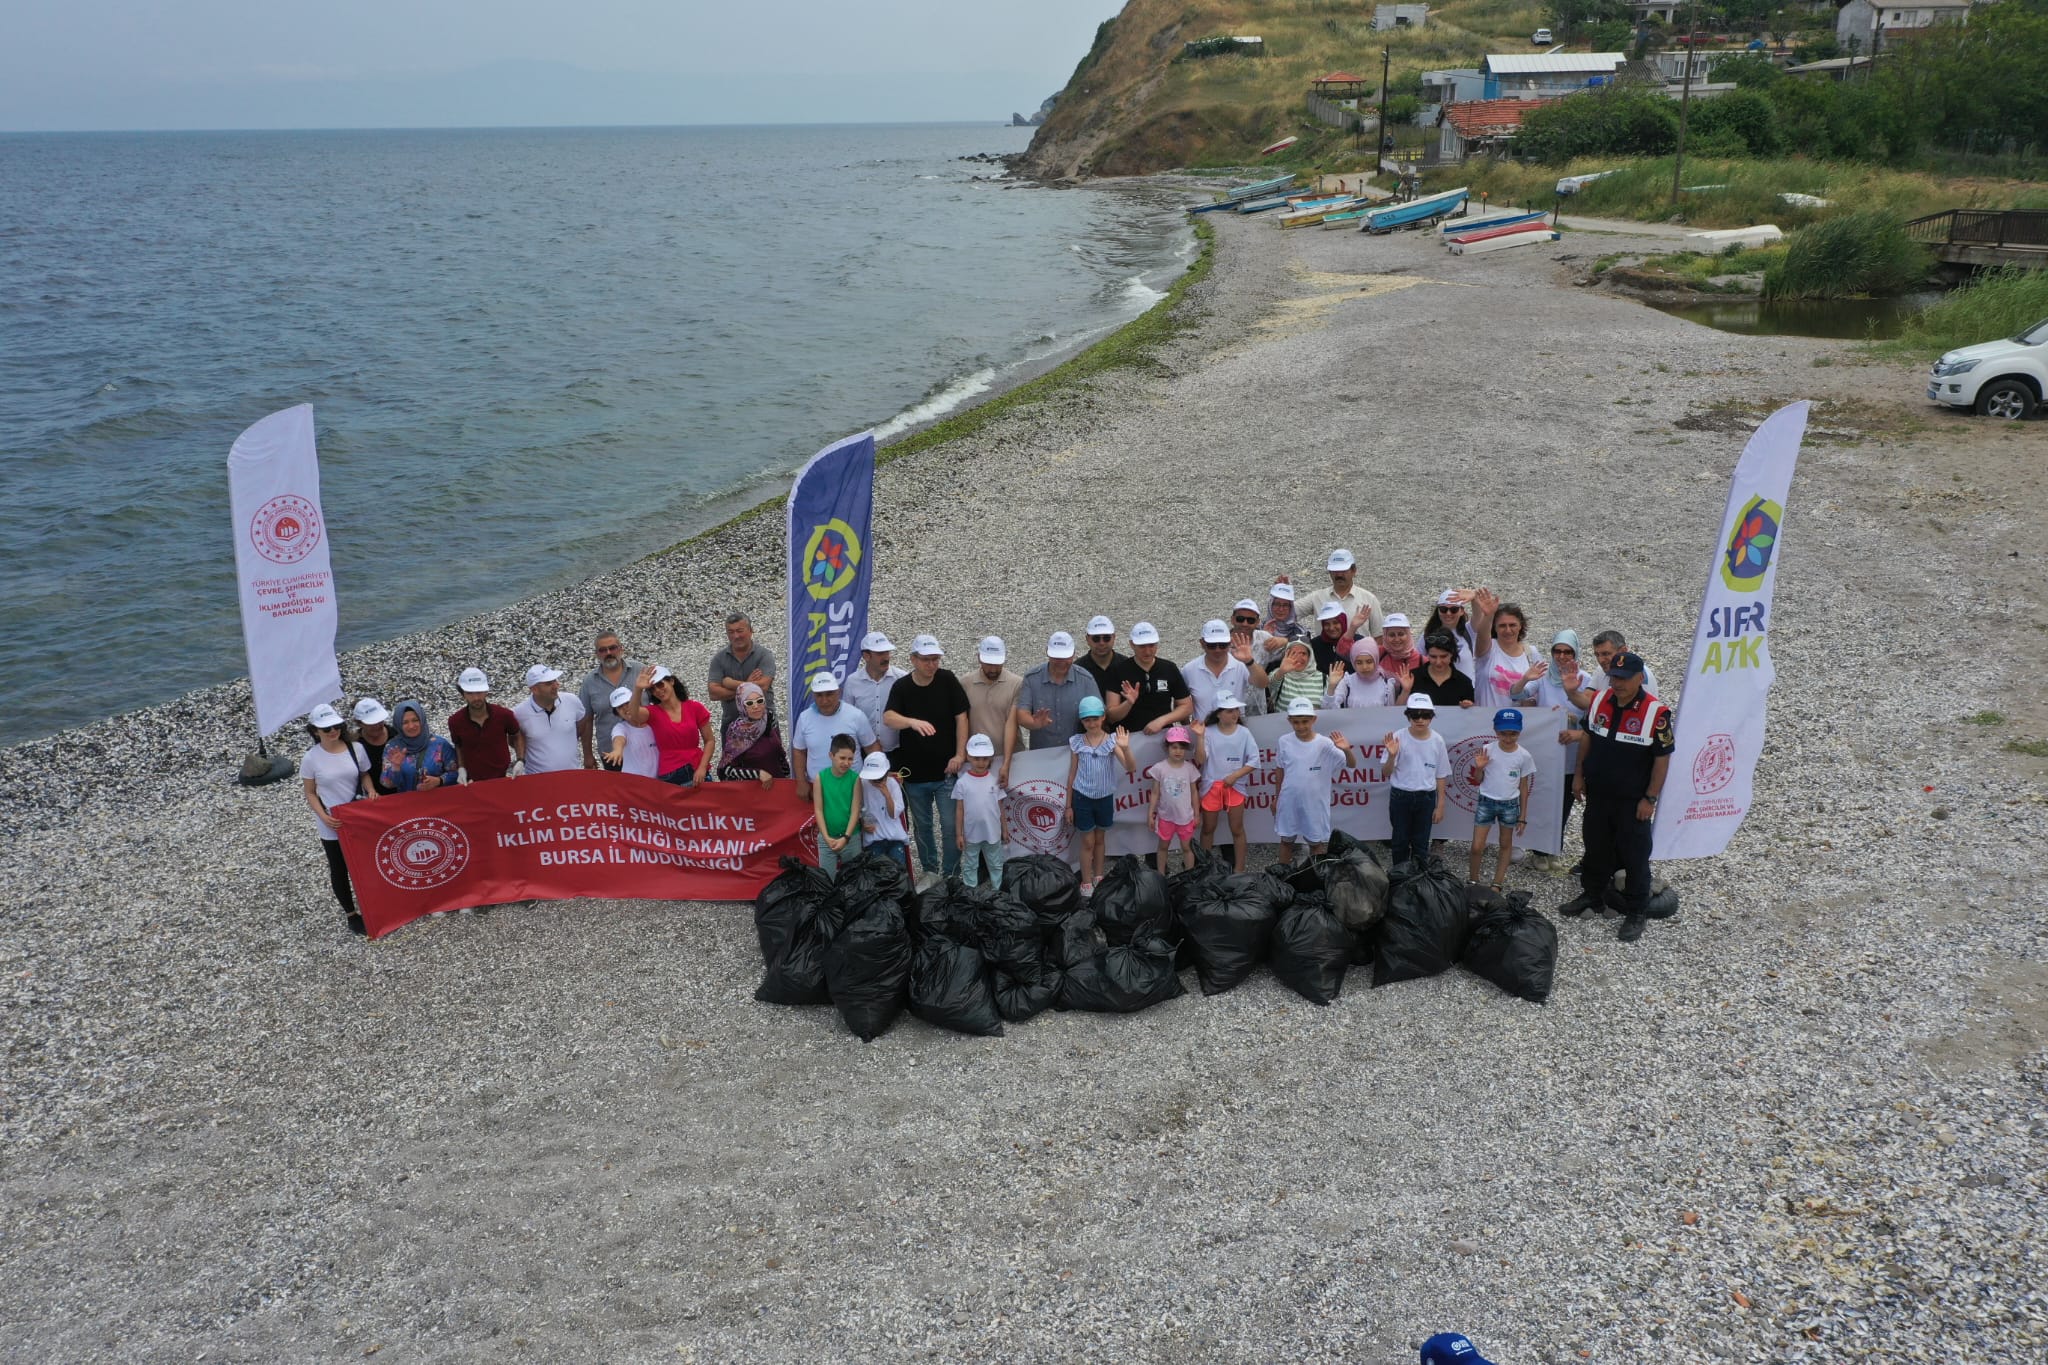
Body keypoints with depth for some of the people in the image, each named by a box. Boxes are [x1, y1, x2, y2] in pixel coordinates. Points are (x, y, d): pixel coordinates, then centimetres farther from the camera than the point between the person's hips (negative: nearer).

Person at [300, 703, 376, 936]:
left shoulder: (356, 749, -7)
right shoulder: (311, 759, -13)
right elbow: (310, 794, -4)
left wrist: (371, 790, -13)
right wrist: (323, 816, -18)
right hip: (332, 826, -2)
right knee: (339, 869, 13)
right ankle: (350, 914, 28)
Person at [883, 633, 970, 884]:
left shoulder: (947, 680, -5)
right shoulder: (901, 687, -5)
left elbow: (961, 717, -3)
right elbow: (889, 717, -22)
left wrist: (960, 754, -9)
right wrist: (913, 722, -42)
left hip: (945, 770, -1)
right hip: (914, 773, 2)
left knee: (951, 826, -2)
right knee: (922, 826, 15)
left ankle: (952, 875, 13)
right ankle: (929, 871, 32)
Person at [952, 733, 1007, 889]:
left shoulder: (995, 780, -3)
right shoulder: (962, 782, -9)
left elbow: (1000, 808, 4)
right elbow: (959, 810, -4)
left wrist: (1004, 829, 5)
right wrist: (959, 834, -5)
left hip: (993, 833, 1)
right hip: (971, 834, -1)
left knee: (996, 866, 15)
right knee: (970, 866, 12)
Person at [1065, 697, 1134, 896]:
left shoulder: (1111, 740, -9)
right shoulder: (1076, 742, -6)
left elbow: (1131, 768, -18)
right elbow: (1072, 774, 1)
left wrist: (1125, 748, -36)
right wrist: (1068, 805, 3)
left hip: (1105, 797, 1)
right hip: (1082, 797, -1)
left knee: (1100, 839, 17)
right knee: (1088, 842, 6)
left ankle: (1098, 877, 32)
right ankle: (1086, 884, 16)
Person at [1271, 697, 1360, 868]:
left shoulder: (1324, 743, -13)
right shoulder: (1284, 742, -6)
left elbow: (1352, 765, -14)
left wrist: (1346, 750, -35)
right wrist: (1276, 797, 12)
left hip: (1315, 802, -2)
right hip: (1289, 801, 2)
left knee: (1316, 842, 13)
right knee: (1286, 839, 16)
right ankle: (1281, 873, 31)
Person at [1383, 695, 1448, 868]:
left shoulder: (1437, 740, -5)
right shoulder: (1398, 738, -12)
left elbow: (1441, 776, 3)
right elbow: (1387, 772, -13)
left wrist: (1440, 805, 4)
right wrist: (1392, 756, -33)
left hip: (1426, 798, 1)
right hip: (1401, 797, -1)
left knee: (1421, 843, 11)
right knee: (1401, 842, 11)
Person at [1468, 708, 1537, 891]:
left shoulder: (1524, 756, -6)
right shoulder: (1487, 751, -8)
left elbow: (1523, 788, 2)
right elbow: (1479, 780, 2)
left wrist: (1523, 816, 3)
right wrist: (1479, 768, -20)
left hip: (1510, 804, 1)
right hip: (1486, 802, -1)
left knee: (1506, 845, 11)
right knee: (1477, 846, -2)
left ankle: (1496, 885, 23)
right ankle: (1472, 881, 19)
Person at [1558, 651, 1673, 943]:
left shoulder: (1656, 712, -19)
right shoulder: (1599, 700, -2)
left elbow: (1662, 758, -13)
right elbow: (1587, 737, 12)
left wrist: (1650, 798, -12)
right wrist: (1579, 774, 12)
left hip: (1632, 800, -5)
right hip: (1598, 793, 5)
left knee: (1634, 856, 4)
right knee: (1596, 847, 20)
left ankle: (1636, 913, 16)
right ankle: (1591, 894, 38)